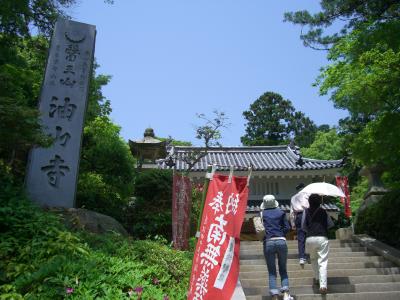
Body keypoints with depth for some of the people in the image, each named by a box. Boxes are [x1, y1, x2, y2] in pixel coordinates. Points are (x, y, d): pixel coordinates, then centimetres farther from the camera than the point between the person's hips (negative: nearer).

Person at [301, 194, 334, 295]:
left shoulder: (306, 211, 3)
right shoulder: (323, 211, 3)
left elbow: (303, 226, 3)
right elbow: (331, 224, 8)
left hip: (310, 238, 1)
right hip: (322, 238, -1)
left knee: (313, 259, 24)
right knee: (323, 261, -3)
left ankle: (317, 278, 31)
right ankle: (323, 284, -14)